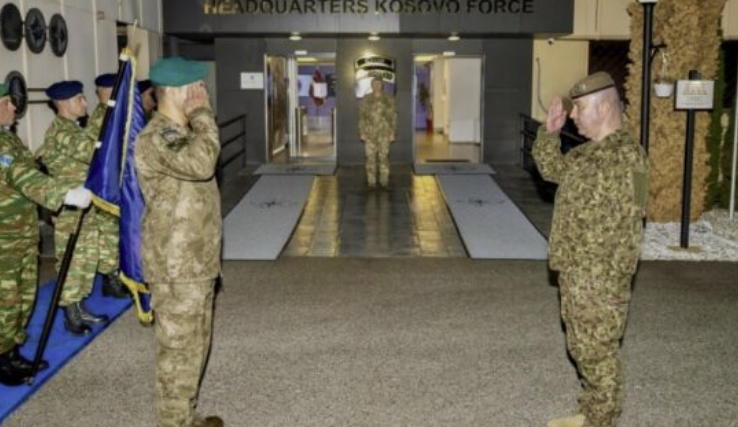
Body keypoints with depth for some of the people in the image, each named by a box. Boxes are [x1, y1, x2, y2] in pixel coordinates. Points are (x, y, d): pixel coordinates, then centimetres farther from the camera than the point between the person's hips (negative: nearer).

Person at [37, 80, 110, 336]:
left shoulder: (75, 129, 14)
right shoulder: (60, 131, -19)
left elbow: (90, 154, 21)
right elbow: (94, 152, -29)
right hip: (69, 208, -10)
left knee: (88, 257, 15)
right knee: (71, 262, 0)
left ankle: (79, 308, 26)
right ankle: (70, 316, 10)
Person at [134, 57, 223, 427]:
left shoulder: (181, 131, 14)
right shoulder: (156, 139, -20)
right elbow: (201, 163, -38)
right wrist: (203, 114, -23)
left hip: (196, 261, 10)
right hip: (176, 268, -10)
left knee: (195, 344, 19)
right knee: (179, 349, 1)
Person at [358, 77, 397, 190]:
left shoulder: (389, 100, 1)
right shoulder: (366, 100, 2)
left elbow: (393, 117, 2)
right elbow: (362, 117, 3)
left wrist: (392, 133, -4)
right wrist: (362, 133, -3)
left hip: (384, 132, 0)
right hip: (370, 132, 0)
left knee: (384, 157, 0)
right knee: (371, 157, 1)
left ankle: (384, 182, 8)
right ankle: (371, 183, 8)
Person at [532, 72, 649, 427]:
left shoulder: (626, 155, -18)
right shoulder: (587, 152, 10)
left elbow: (629, 226, -21)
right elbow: (551, 168, 28)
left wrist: (616, 283, -21)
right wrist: (550, 130, 12)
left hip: (599, 280, -9)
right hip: (573, 274, 9)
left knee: (599, 354, 2)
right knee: (582, 349, 19)